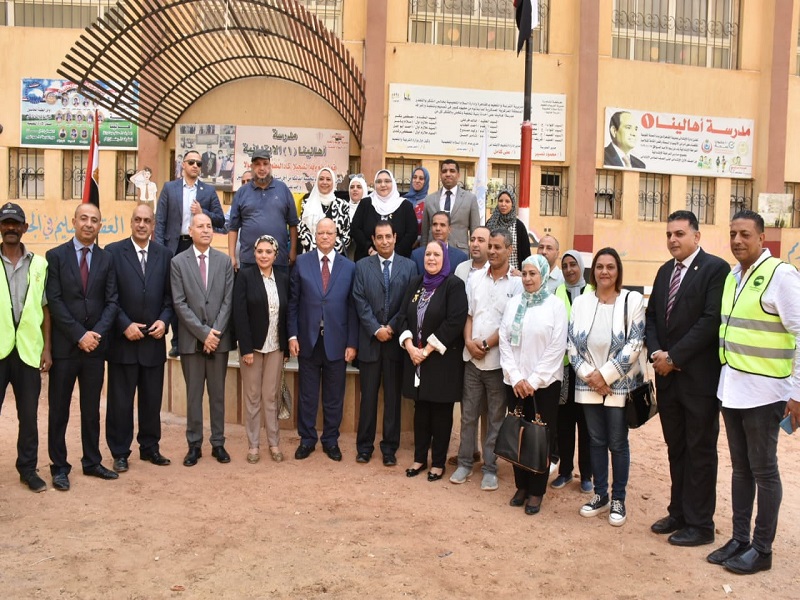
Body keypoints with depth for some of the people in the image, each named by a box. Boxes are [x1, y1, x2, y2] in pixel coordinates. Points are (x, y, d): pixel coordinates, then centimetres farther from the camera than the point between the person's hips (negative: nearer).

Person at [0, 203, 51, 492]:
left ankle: (28, 469, 22)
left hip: (29, 350, 1)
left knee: (29, 415, 9)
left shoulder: (39, 264, 5)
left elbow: (45, 309, 8)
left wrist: (47, 348, 4)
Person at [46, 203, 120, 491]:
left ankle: (92, 462, 21)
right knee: (59, 410, 6)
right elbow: (54, 301, -7)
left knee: (92, 409, 11)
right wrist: (80, 335, -13)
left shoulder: (107, 259, 7)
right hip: (64, 346, -2)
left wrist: (97, 333, -11)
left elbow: (111, 302, 3)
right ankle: (59, 467, 16)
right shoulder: (55, 256, 0)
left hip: (95, 345, 2)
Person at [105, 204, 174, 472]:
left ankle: (150, 447, 25)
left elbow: (170, 295, 8)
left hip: (154, 340, 3)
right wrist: (125, 325, -12)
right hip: (123, 339, -2)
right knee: (120, 400, 6)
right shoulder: (113, 251, -1)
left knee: (152, 399, 11)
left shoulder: (164, 255, 7)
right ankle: (120, 453, 18)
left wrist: (163, 320, -7)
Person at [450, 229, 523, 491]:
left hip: (498, 360, -3)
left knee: (496, 418, 7)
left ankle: (490, 469, 17)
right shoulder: (475, 280, 8)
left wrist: (487, 344, -12)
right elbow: (468, 315, 8)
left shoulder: (517, 284, -5)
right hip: (472, 358, 4)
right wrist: (469, 342, -7)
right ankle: (465, 463, 22)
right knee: (468, 414, 10)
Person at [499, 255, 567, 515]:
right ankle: (521, 486, 22)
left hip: (545, 383, -3)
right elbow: (504, 341, 2)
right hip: (515, 382, 3)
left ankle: (536, 491, 15)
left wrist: (533, 380, -12)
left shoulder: (555, 305, -4)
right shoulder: (513, 303, 5)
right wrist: (515, 378, -7)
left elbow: (557, 347, -8)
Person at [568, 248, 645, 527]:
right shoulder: (581, 302, 4)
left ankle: (618, 499, 20)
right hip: (588, 385, 3)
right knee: (596, 441, 12)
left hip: (620, 385, -3)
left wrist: (605, 375, -14)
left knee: (618, 443, 5)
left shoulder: (632, 300, -6)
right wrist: (589, 375, -9)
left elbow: (634, 345, -12)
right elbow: (572, 344, 3)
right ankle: (600, 496, 26)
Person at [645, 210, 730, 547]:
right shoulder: (665, 271, 13)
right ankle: (679, 513, 28)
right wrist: (656, 352, -5)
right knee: (676, 449, 15)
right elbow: (651, 316, 12)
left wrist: (674, 357, -16)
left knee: (700, 452, 4)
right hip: (667, 377, 7)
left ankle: (700, 525, 15)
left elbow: (711, 320, -18)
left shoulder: (715, 268, -10)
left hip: (699, 378, -7)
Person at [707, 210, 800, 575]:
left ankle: (762, 549, 18)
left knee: (763, 471, 5)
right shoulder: (731, 276, 9)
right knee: (740, 468, 15)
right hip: (731, 389, 6)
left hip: (763, 392, -6)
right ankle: (739, 539, 27)